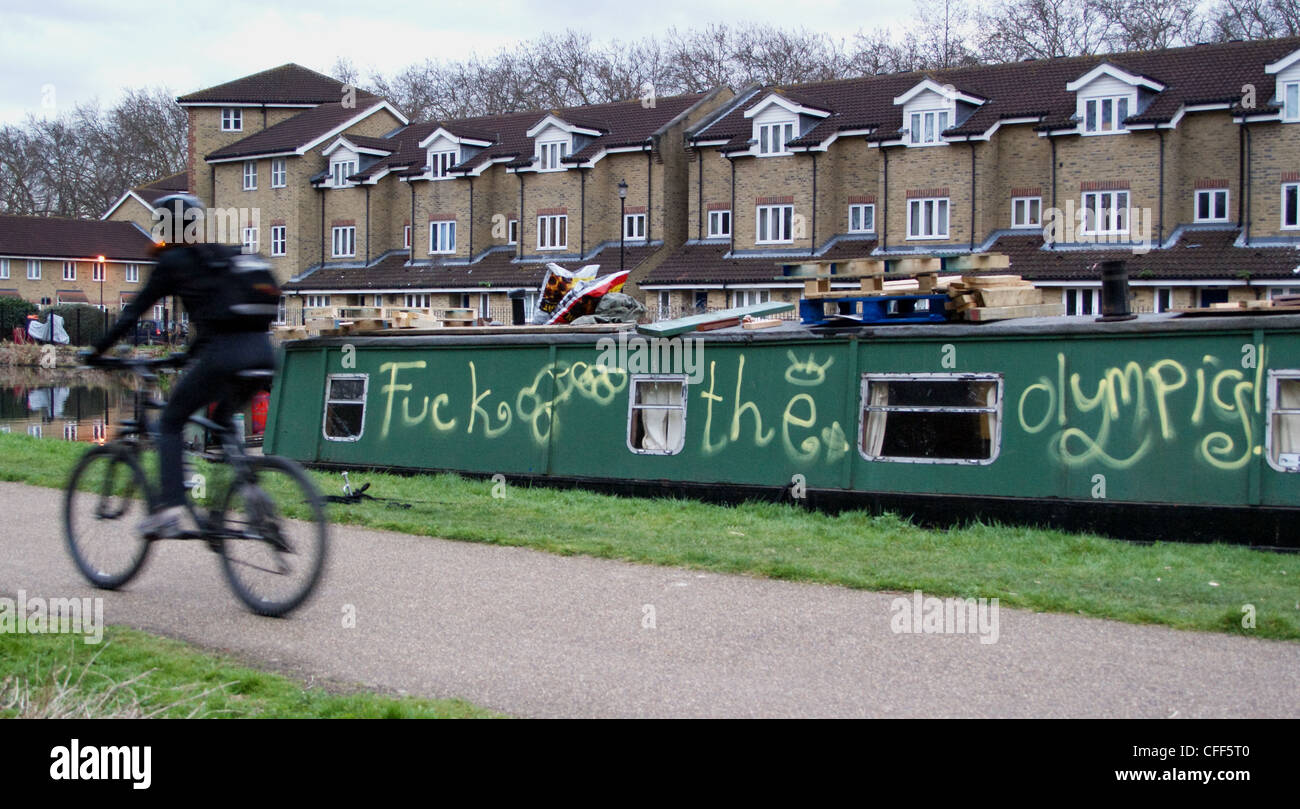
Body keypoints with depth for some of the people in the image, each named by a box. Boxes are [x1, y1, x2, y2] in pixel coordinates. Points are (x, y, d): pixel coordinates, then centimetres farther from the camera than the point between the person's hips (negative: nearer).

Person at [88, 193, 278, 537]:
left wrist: (98, 351, 17)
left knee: (170, 423, 11)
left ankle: (171, 504, -5)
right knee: (222, 422, 29)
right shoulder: (229, 255, 24)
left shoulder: (173, 261, 6)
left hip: (223, 354, -6)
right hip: (262, 352, 6)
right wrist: (194, 351, 43)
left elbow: (133, 312, 8)